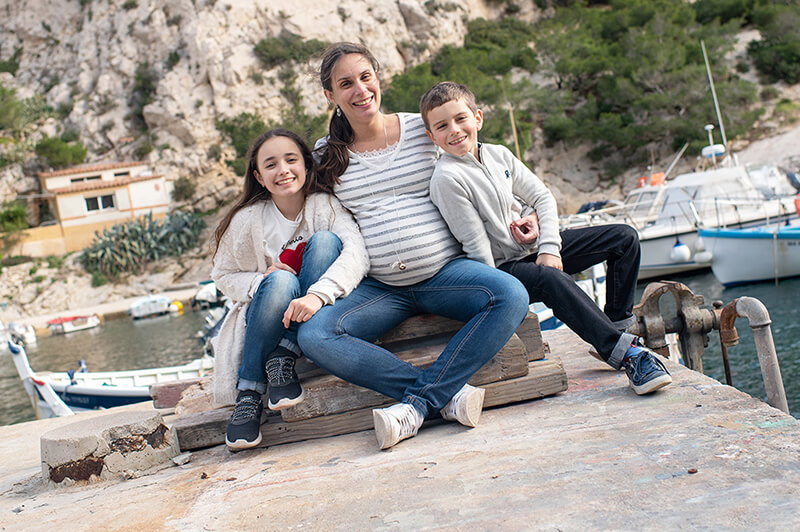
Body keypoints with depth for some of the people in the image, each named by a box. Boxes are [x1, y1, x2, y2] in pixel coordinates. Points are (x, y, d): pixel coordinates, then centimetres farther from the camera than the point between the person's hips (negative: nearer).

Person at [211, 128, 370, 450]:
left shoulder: (325, 206, -8)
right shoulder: (247, 220, -5)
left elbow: (356, 253, -26)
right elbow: (223, 276, 4)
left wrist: (317, 294, -44)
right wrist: (261, 281, -19)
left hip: (317, 314, 0)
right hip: (266, 319, 0)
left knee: (324, 241, -25)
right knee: (281, 281, -35)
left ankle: (284, 357, -23)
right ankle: (248, 392, -20)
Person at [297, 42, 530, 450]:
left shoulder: (423, 129, 5)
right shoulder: (326, 154, 8)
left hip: (446, 271, 0)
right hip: (379, 287, 1)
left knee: (511, 296, -29)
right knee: (312, 336, -26)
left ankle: (417, 403, -26)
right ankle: (449, 394, -27)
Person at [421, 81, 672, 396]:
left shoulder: (498, 154, 3)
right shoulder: (447, 179, -17)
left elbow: (542, 197, 7)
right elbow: (477, 246, -19)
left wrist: (549, 248, -7)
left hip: (534, 249, 8)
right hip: (502, 266, -8)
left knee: (623, 238, 2)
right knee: (554, 280, -39)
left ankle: (616, 327, 3)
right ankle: (626, 354, -32)